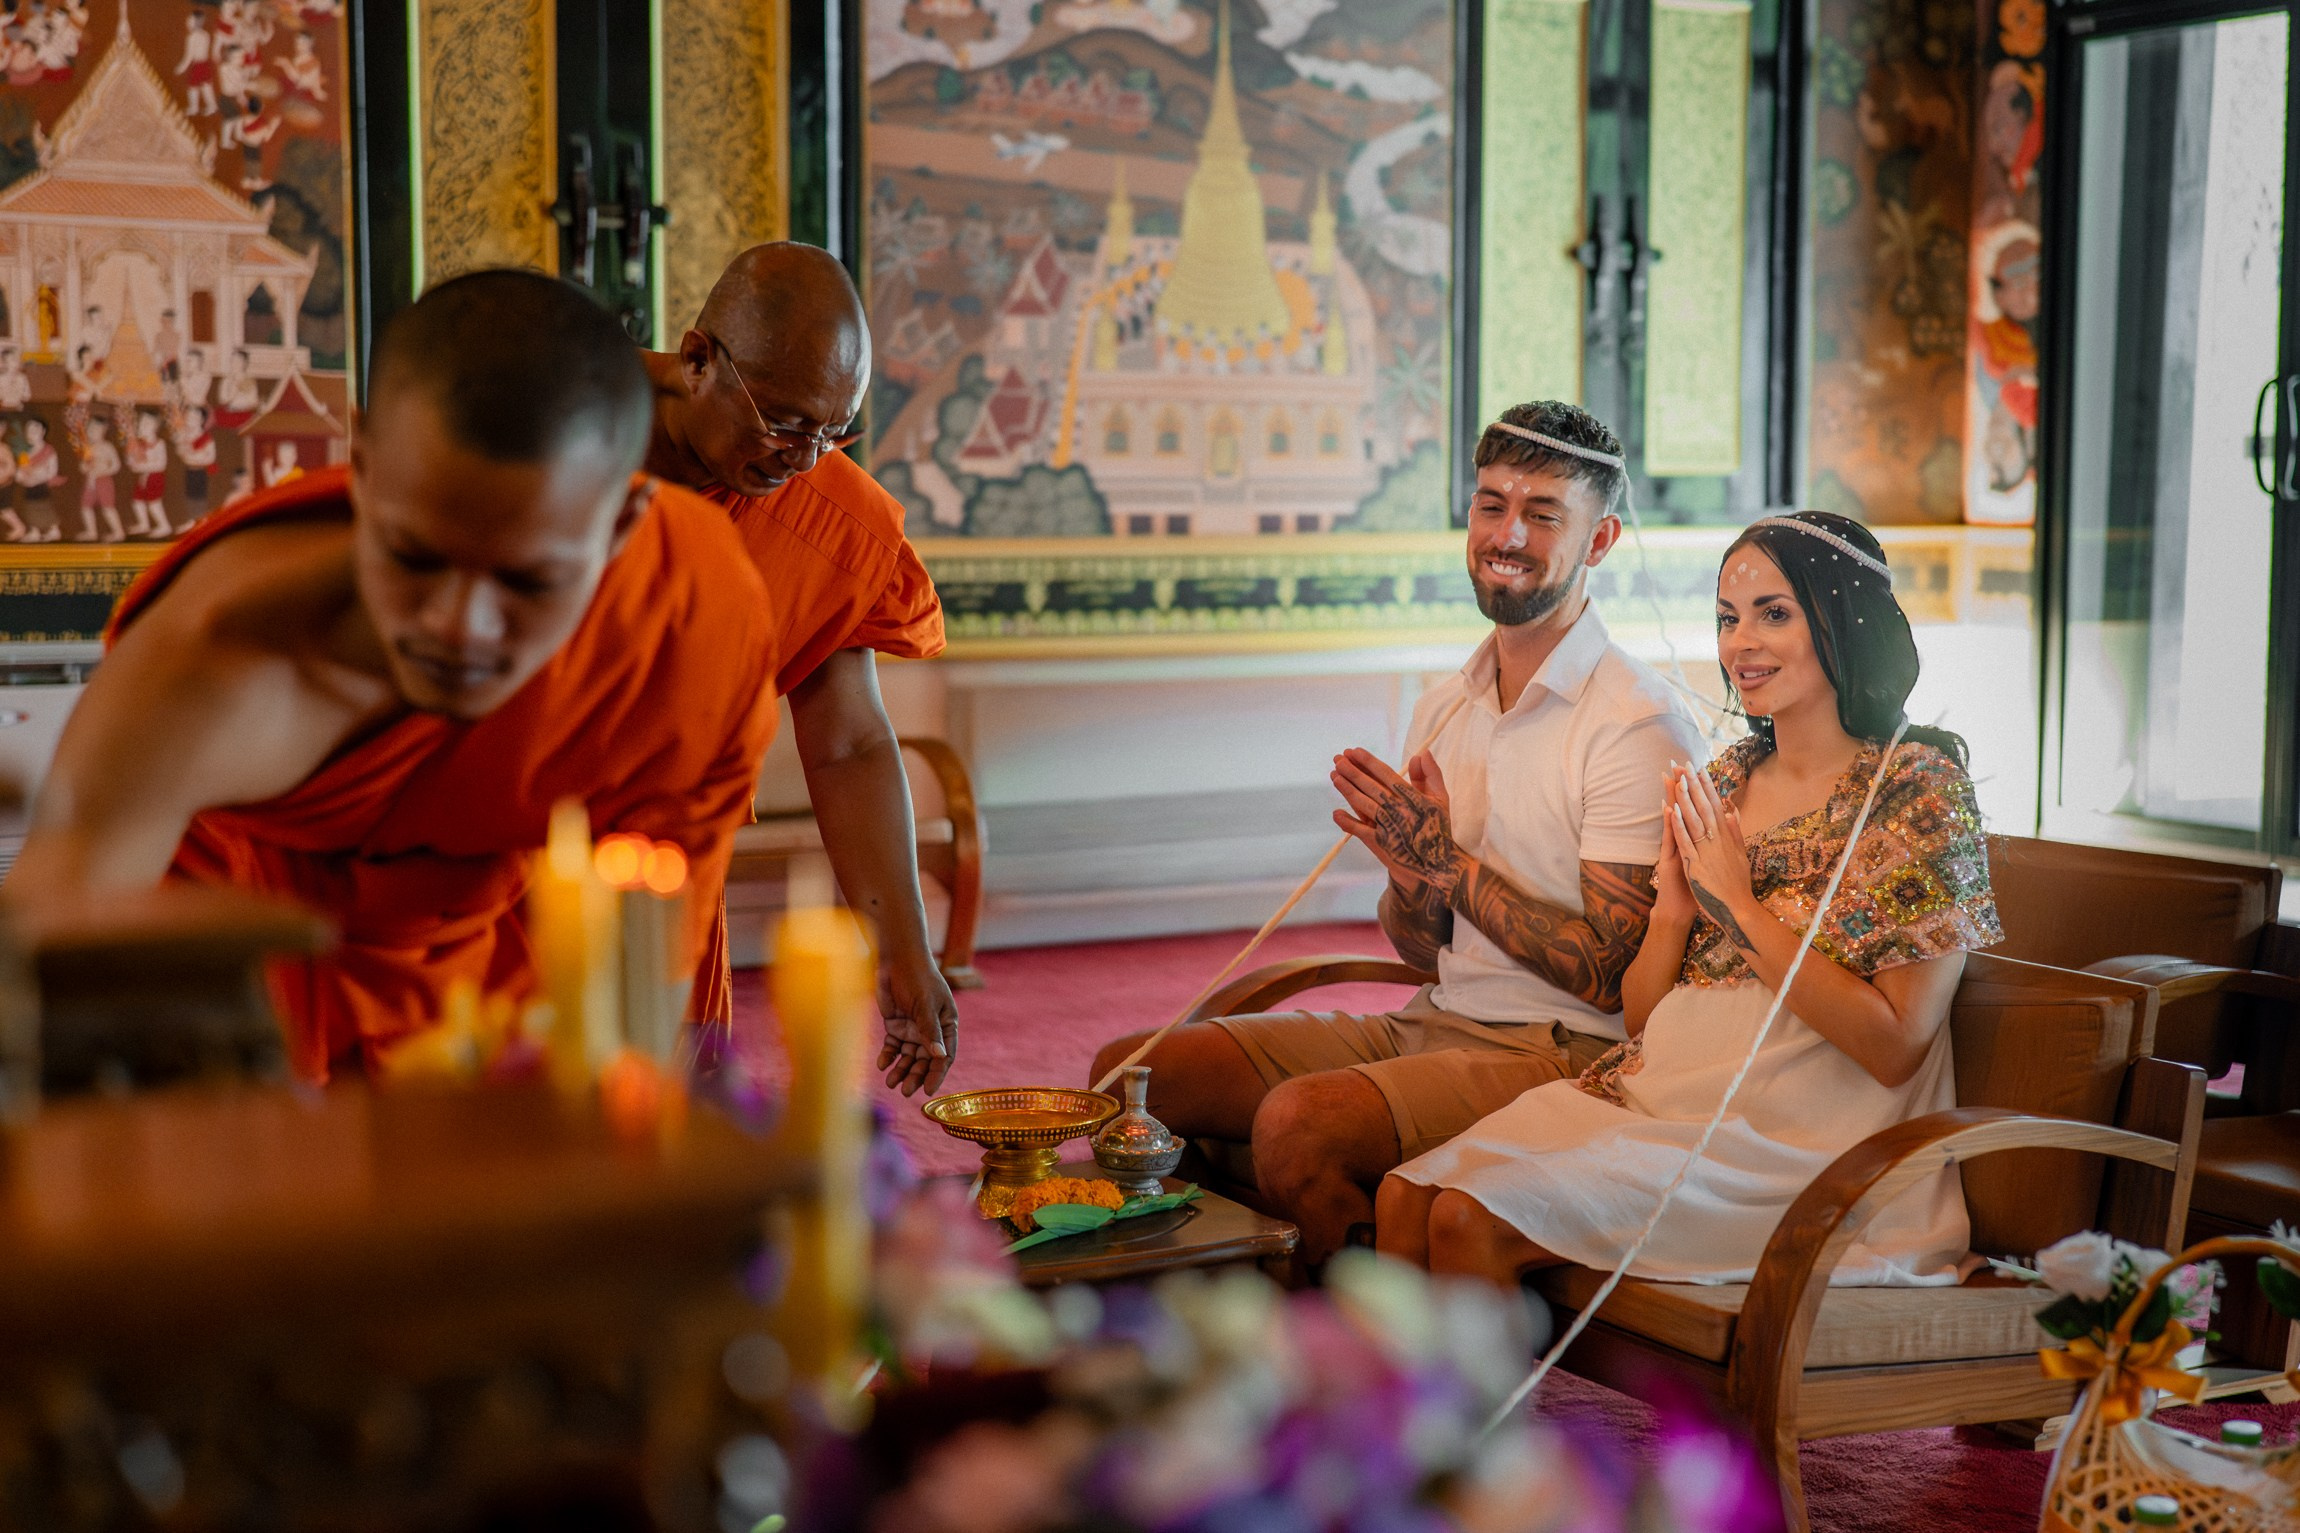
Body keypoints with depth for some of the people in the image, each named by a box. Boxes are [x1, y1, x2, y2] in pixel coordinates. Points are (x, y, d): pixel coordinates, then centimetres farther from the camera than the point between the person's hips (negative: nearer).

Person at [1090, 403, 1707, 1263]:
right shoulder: (1443, 708, 12)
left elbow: (1609, 976, -16)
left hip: (1558, 1053, -7)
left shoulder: (1638, 725, -11)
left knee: (1297, 1121, -32)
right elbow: (1425, 951, 14)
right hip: (1433, 1023, 8)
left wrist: (1447, 863, -17)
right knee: (1129, 1073, -4)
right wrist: (1408, 877, -9)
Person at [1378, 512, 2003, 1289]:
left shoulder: (1919, 786, -6)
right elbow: (1640, 1016, 13)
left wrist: (1739, 900, -12)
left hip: (1796, 1132, -6)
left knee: (1471, 1221, -22)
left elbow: (1896, 1047, -15)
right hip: (1660, 1092, 6)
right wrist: (1674, 905, -7)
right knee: (1405, 1196, -15)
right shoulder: (1723, 784, 12)